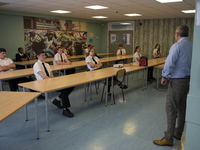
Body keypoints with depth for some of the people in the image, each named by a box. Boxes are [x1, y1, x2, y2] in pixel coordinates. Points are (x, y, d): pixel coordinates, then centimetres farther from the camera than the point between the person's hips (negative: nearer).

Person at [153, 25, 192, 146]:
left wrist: (164, 76, -11)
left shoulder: (177, 46, -15)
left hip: (177, 81, -8)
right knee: (182, 107, 17)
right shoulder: (192, 46, 8)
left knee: (171, 108, -3)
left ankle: (169, 138, 3)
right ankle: (178, 133, 31)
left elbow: (170, 63, -22)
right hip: (188, 80, 8)